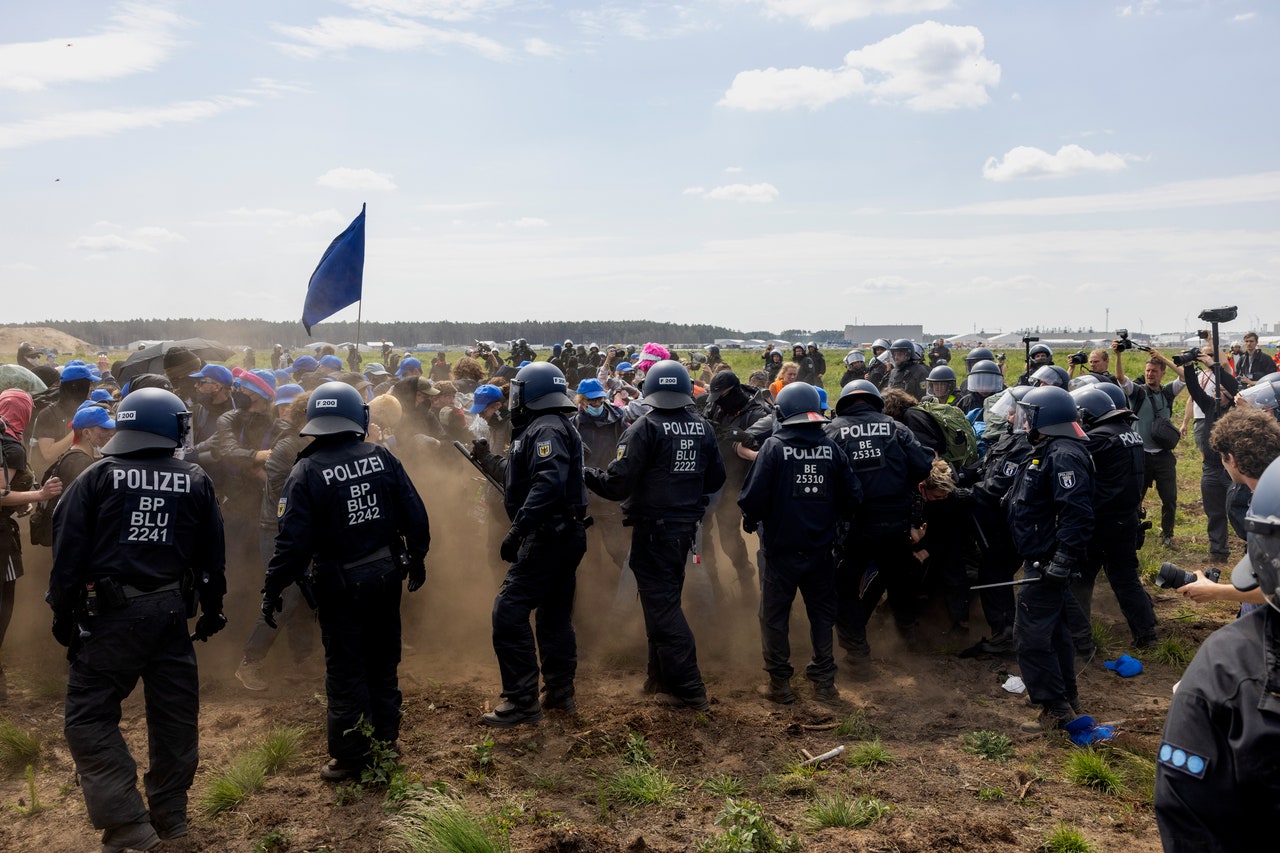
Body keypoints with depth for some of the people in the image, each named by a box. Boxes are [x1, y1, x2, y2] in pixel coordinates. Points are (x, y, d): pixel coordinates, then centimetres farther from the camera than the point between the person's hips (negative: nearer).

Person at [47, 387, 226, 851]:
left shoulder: (96, 477, -3)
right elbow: (211, 553, 9)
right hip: (171, 609, 3)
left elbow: (69, 550, -5)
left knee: (88, 717, 4)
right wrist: (211, 608, 18)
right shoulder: (196, 481, 5)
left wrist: (63, 612, 2)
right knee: (174, 714, 13)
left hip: (112, 611, -3)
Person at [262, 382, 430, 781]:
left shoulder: (306, 471, -14)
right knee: (383, 662, 18)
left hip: (341, 583, -3)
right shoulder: (381, 457, -5)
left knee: (346, 671, 8)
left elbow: (293, 539, -17)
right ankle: (385, 744, 30)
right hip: (386, 574, 4)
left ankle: (352, 758, 17)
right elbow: (414, 513, -1)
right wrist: (416, 558, 13)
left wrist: (273, 588, -6)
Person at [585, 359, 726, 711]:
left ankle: (689, 689, 1)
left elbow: (617, 483, -19)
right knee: (665, 599, 19)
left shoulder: (645, 428, -15)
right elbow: (715, 480, 12)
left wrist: (585, 473, -3)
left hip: (653, 529, -6)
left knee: (661, 606, 0)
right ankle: (661, 678, 29)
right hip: (685, 525, 7)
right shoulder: (702, 428, 3)